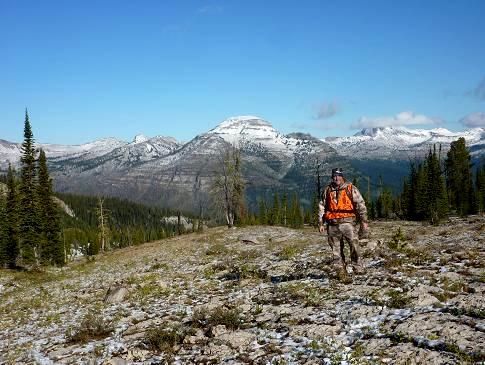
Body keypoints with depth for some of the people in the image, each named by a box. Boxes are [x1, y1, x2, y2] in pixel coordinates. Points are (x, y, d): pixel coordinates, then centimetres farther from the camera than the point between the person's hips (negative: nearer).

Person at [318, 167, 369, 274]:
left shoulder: (351, 189, 4)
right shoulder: (327, 190, 14)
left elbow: (360, 204, 1)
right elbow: (322, 207, 17)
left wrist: (364, 221, -5)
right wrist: (320, 223, 13)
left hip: (347, 222, -3)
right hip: (332, 224, 3)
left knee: (354, 244, -14)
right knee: (336, 249, 6)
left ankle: (358, 269, -5)